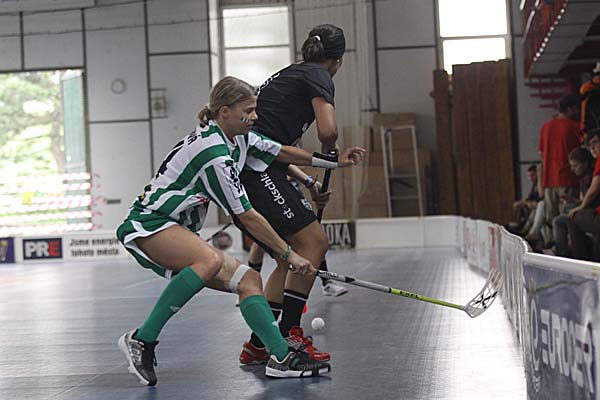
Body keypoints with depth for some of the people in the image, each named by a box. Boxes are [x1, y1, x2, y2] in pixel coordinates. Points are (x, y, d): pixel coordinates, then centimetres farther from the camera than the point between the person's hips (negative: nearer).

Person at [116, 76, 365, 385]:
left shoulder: (238, 137, 5)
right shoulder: (213, 153, -22)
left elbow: (281, 152, 20)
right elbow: (247, 217, -18)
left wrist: (333, 161, 15)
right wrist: (288, 254, -11)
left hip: (177, 232, 10)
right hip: (149, 224, -10)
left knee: (249, 280, -3)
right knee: (211, 260, -37)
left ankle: (282, 357, -7)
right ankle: (141, 339, -27)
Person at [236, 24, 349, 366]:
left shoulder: (290, 74, 28)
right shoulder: (318, 76, 1)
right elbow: (328, 131, -16)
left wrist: (307, 180, 33)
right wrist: (330, 153, 6)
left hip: (246, 170, 9)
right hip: (256, 171, -9)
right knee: (314, 241, -8)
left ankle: (257, 345, 13)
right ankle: (289, 334, -7)